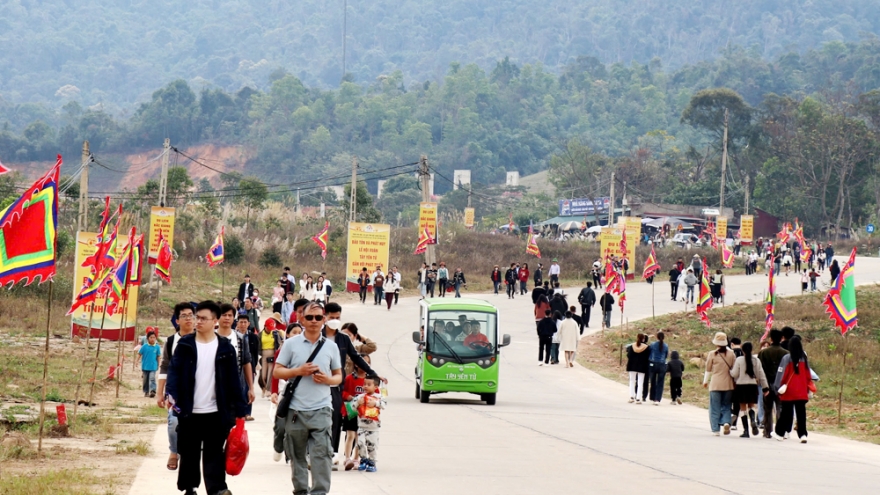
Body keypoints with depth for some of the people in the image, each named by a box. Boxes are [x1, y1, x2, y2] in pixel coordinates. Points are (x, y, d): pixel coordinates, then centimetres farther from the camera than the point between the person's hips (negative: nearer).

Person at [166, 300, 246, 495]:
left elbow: (233, 380, 3)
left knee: (214, 454, 0)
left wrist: (239, 409, 0)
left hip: (216, 413, -1)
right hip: (189, 411, 1)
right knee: (189, 453, 10)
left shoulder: (225, 347, 2)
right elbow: (174, 371, -4)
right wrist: (171, 393, -22)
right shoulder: (185, 345, 2)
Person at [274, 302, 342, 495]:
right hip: (295, 408, 0)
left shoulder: (331, 346, 7)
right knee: (297, 455, 9)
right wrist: (298, 371, -13)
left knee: (321, 454, -10)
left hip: (321, 409, 0)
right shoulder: (291, 343, 3)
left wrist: (328, 379, -10)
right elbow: (277, 372, 3)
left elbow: (338, 376, 13)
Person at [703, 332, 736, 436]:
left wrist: (705, 381, 18)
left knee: (715, 408, 5)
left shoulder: (712, 354, -6)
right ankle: (726, 422, -12)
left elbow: (708, 370, 3)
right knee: (726, 406, 12)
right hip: (728, 384, 2)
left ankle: (716, 429, 3)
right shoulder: (731, 353, 0)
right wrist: (735, 381, 19)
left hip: (715, 384, -2)